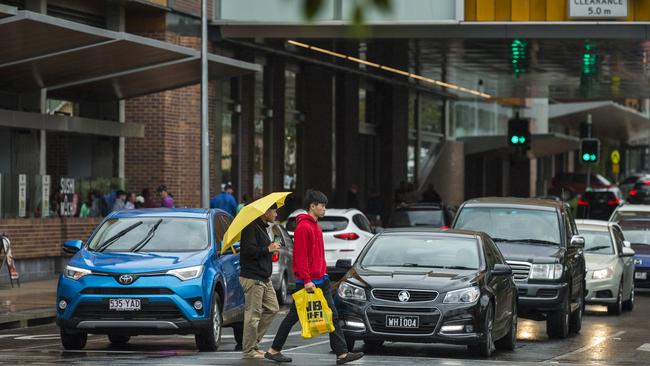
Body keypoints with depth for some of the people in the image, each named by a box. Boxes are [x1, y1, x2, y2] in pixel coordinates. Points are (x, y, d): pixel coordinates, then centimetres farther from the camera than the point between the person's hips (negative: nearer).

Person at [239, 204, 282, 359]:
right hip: (252, 278, -10)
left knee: (272, 309, 12)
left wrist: (273, 248, 8)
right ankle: (248, 350, 1)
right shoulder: (252, 228, -15)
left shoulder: (266, 227, 17)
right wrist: (268, 249, -18)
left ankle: (254, 342, 20)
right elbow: (248, 250, -26)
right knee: (253, 314, -6)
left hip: (265, 278, 10)